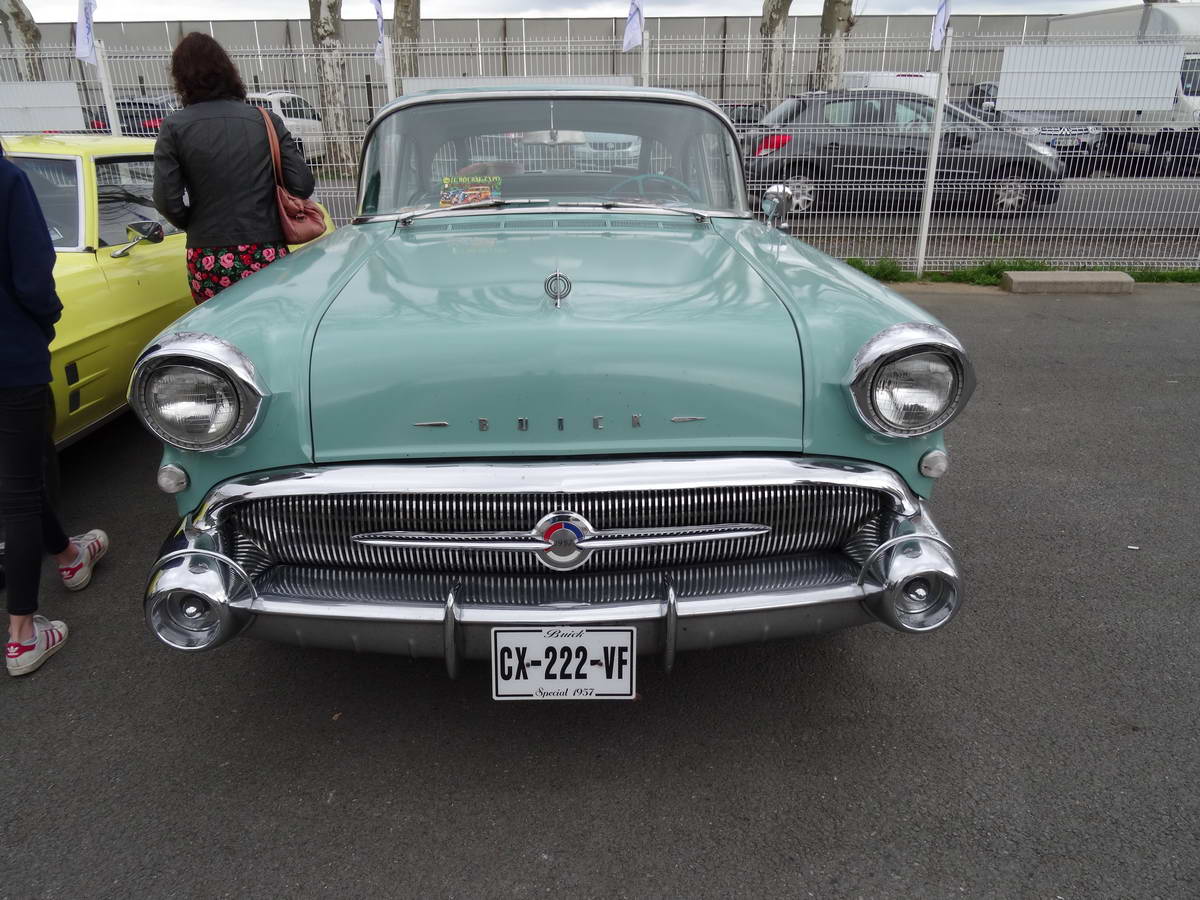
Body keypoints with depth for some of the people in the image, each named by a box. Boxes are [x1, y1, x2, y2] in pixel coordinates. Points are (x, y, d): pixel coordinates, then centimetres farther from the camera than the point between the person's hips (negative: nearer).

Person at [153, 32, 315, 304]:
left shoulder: (174, 127, 0)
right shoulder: (267, 121, 2)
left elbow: (166, 200, -5)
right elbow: (302, 185, -2)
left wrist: (194, 226, 14)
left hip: (208, 262, -1)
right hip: (266, 256, 1)